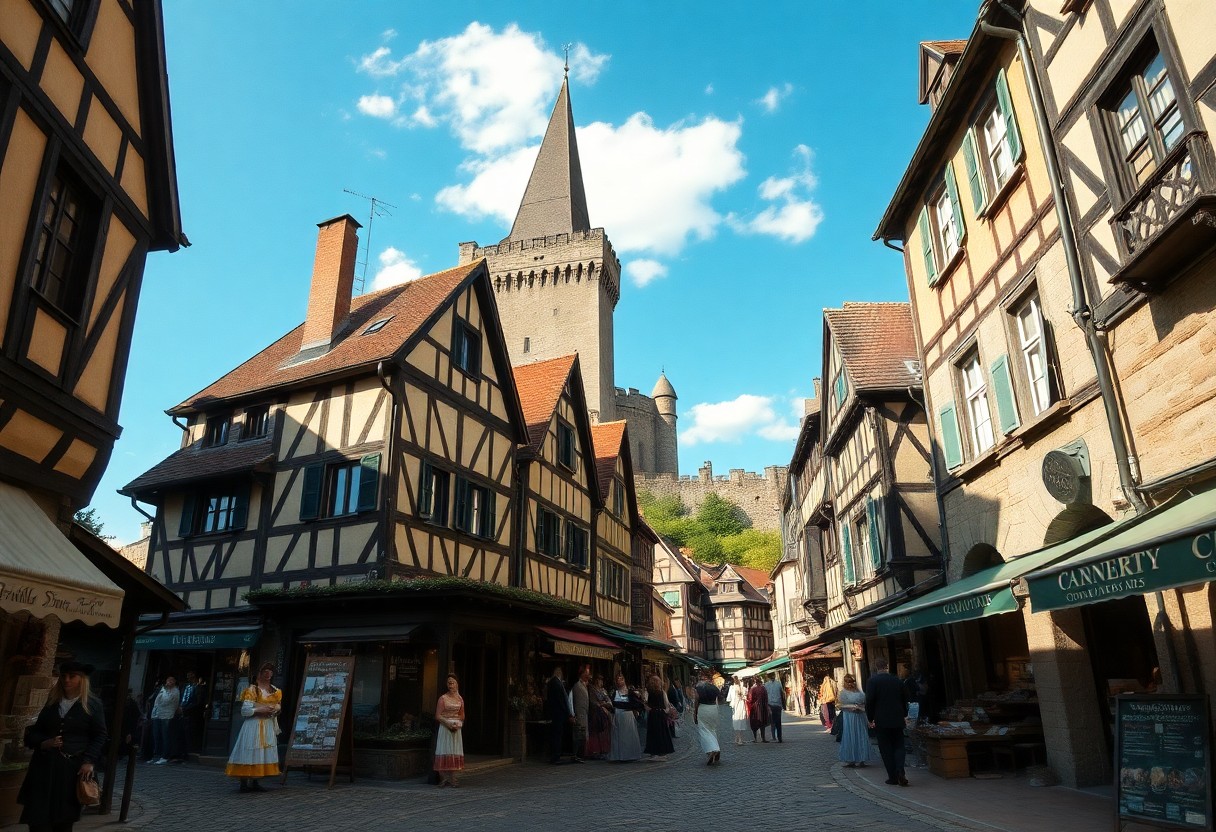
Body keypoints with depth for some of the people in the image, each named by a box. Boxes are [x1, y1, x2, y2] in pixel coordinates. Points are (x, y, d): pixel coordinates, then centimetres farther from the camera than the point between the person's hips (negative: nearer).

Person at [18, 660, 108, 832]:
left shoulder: (94, 704, 0)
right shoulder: (52, 702, 12)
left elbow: (99, 736, -1)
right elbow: (35, 731, 17)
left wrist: (89, 761, -12)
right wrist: (43, 743, -4)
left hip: (73, 767, -3)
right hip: (45, 764, 3)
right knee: (37, 817, 0)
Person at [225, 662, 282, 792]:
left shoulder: (275, 690, 13)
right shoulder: (252, 689, -7)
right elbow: (245, 710, -11)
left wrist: (275, 710, -3)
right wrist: (261, 710, -19)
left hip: (269, 726, 6)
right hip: (254, 725, -6)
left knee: (264, 754, 6)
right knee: (250, 753, -7)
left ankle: (254, 782, 13)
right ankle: (244, 783, -1)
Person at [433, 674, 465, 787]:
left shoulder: (460, 699, 10)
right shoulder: (443, 698, -2)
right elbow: (438, 716, -7)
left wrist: (458, 724, -2)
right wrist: (448, 723, -18)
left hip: (456, 728, 4)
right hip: (445, 727, -4)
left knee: (455, 753, 1)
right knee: (444, 752, -7)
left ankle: (452, 779, 4)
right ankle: (443, 778, -3)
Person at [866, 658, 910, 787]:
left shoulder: (872, 681, -8)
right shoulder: (897, 680, 4)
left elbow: (869, 701, -12)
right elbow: (905, 698, 10)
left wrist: (870, 718, -1)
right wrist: (904, 714, 21)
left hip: (881, 721, -3)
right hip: (897, 720, 3)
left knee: (886, 749, 5)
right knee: (898, 746, 11)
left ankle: (892, 777, 5)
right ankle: (900, 772, -9)